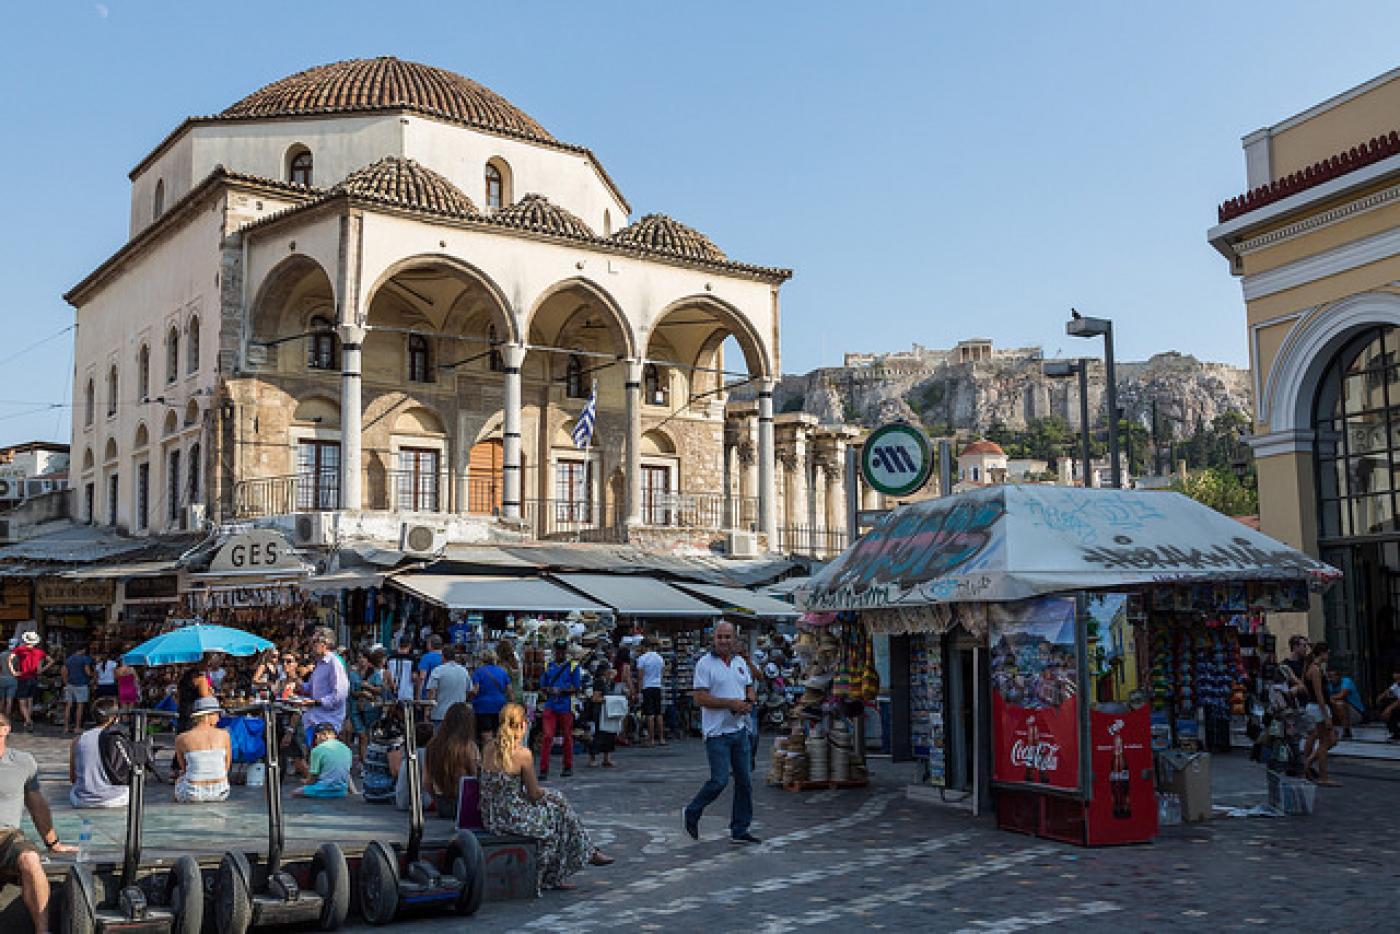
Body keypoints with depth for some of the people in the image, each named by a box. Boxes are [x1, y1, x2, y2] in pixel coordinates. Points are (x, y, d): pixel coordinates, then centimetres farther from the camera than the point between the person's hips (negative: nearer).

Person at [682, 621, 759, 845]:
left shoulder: (740, 662, 12)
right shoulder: (705, 664, -9)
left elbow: (749, 688, 22)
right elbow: (700, 698, -15)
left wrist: (749, 703, -1)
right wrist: (731, 703, -19)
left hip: (740, 729, 7)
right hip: (717, 732, -7)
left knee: (744, 781, 7)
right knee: (719, 780, -10)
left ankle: (740, 830, 16)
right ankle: (692, 813, 14)